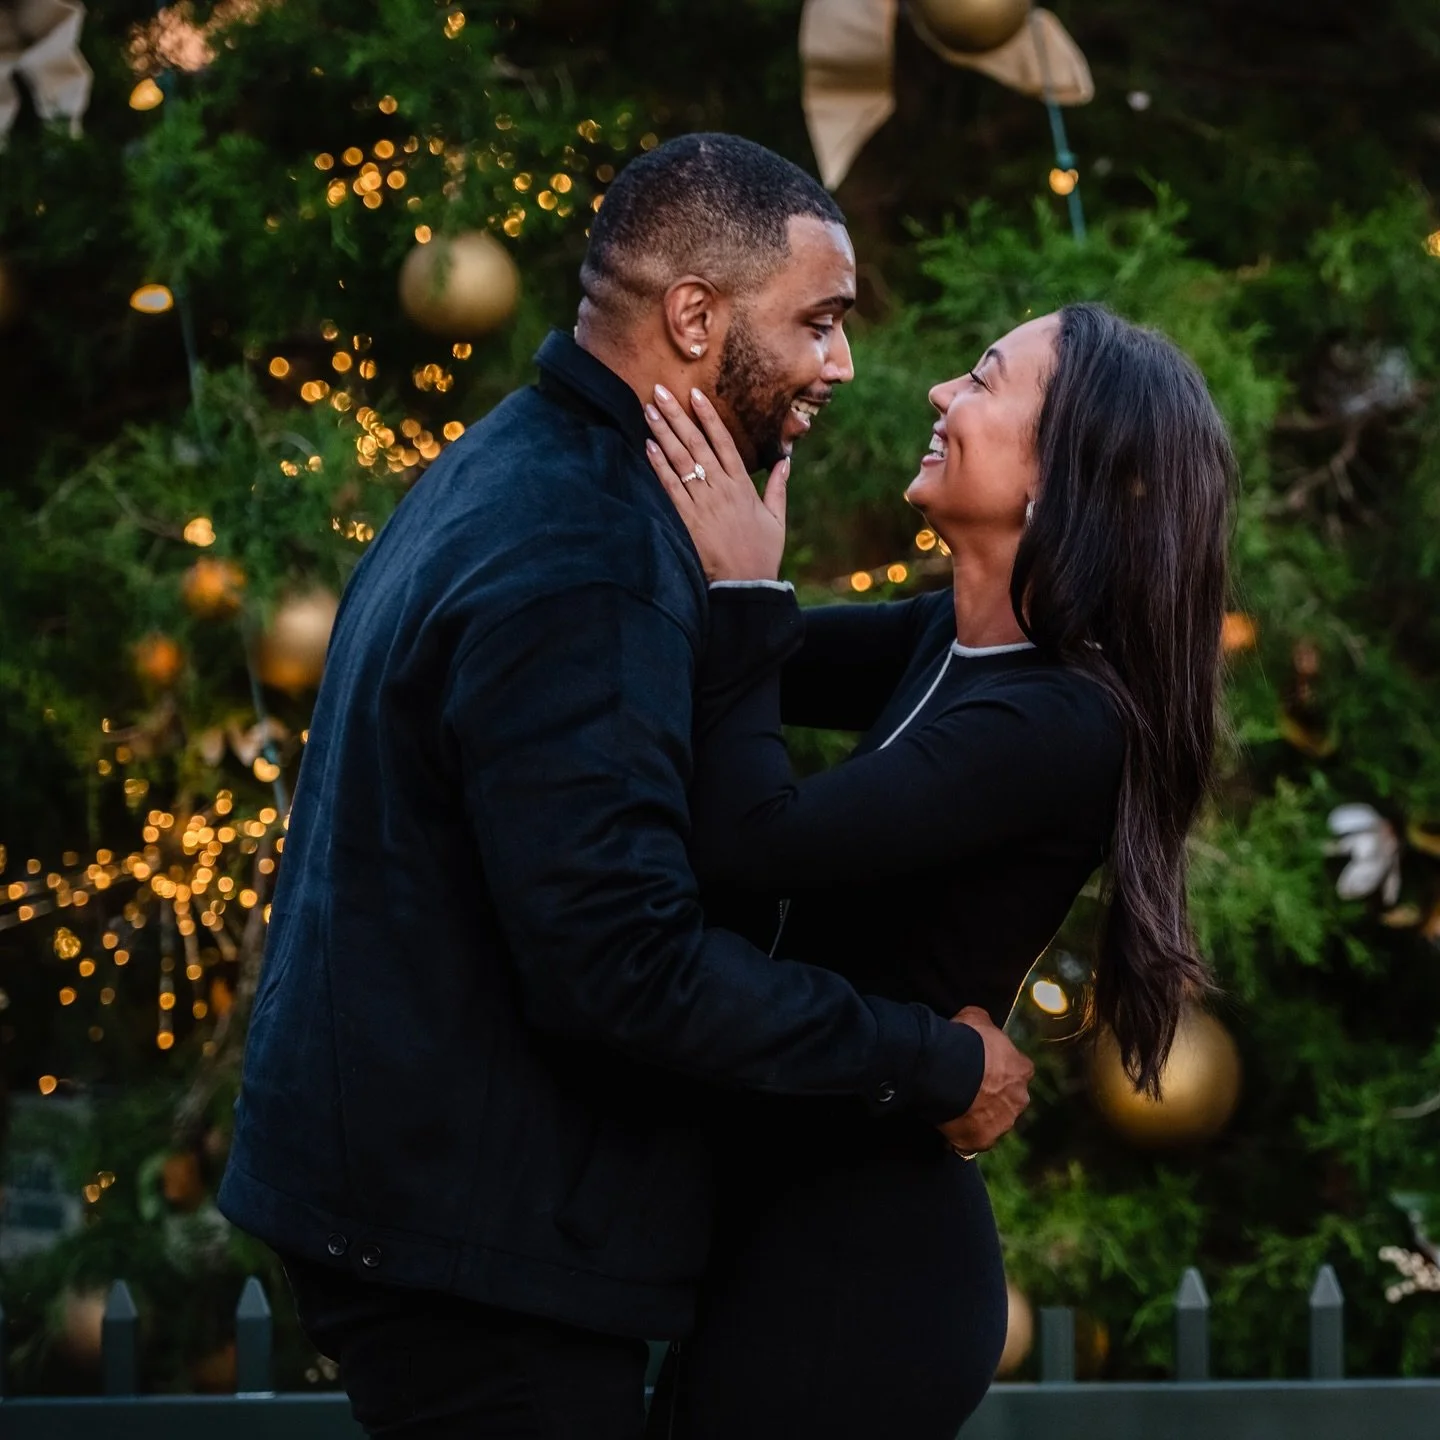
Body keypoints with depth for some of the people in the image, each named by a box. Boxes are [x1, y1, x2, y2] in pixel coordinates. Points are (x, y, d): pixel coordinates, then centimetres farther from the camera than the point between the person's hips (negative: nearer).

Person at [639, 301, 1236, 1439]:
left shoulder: (1056, 725, -21)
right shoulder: (953, 645, 5)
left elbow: (754, 846, -27)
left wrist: (742, 588, -18)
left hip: (849, 1265, -8)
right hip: (784, 1213, 8)